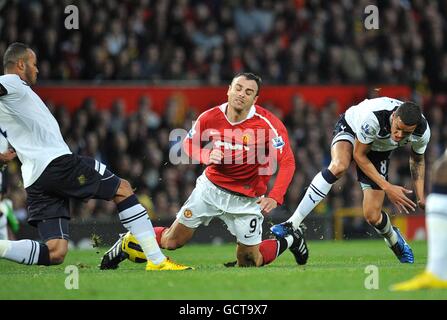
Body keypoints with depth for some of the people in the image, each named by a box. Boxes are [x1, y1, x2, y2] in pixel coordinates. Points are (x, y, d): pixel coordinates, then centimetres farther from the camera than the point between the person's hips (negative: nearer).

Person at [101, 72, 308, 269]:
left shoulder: (268, 123, -21)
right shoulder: (211, 117, -11)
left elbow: (287, 162, -23)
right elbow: (188, 144, 6)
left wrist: (274, 197, -35)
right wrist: (206, 156, -16)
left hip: (246, 200, -2)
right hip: (211, 187, 2)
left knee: (248, 262, 4)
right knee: (172, 241, 4)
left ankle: (290, 241, 30)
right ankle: (128, 241, 33)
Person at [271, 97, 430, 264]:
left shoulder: (422, 131, -27)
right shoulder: (373, 117, -41)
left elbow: (417, 159, -1)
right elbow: (359, 155, -25)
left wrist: (421, 197, -7)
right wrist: (387, 187, -28)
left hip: (379, 150, 3)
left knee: (372, 216, -7)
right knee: (339, 166, -40)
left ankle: (396, 242, 31)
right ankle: (292, 224, -38)